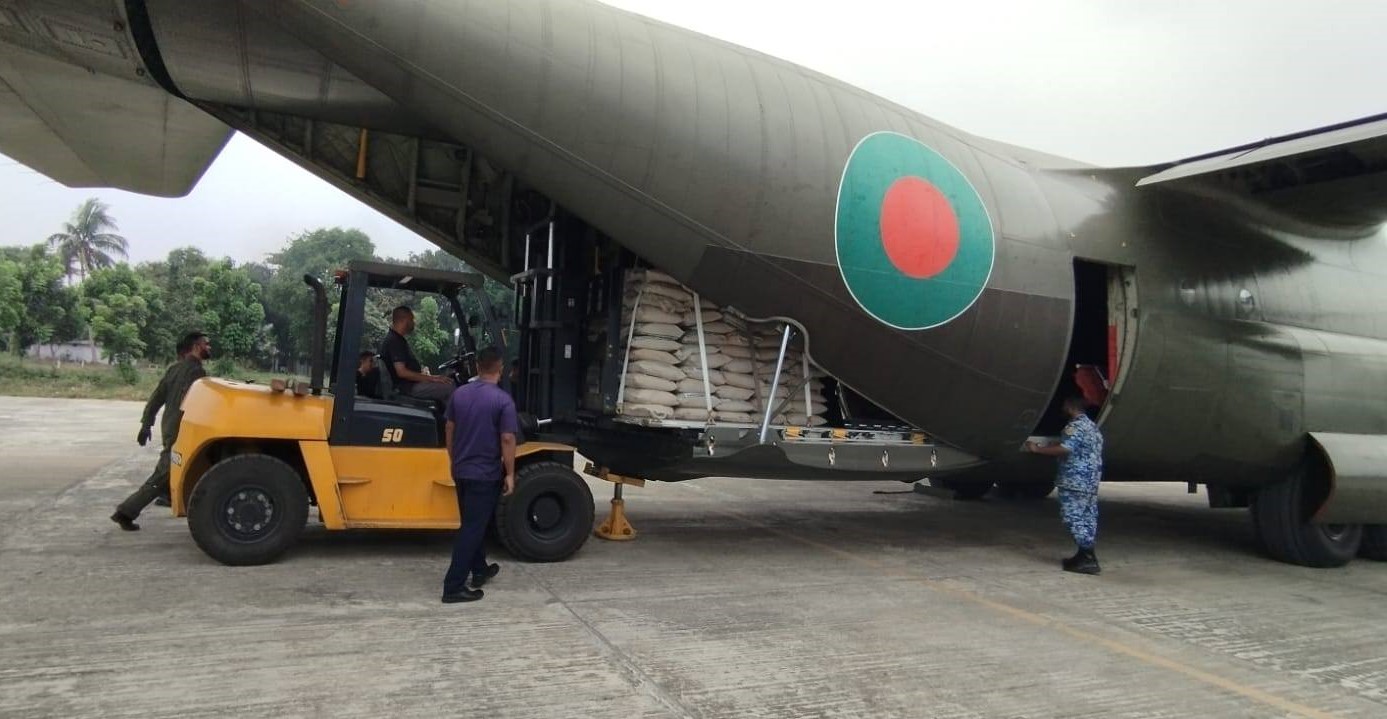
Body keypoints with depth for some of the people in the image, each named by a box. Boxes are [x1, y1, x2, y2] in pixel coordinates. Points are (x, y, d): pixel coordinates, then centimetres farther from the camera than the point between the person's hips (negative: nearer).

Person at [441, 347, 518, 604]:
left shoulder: (459, 394, 3)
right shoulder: (503, 400, -15)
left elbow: (449, 430, 11)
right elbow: (507, 439, -17)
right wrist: (510, 474, -9)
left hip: (461, 471, 7)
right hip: (486, 474, -7)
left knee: (472, 523, 21)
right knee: (472, 528, -3)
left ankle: (479, 570, 35)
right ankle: (453, 587, -4)